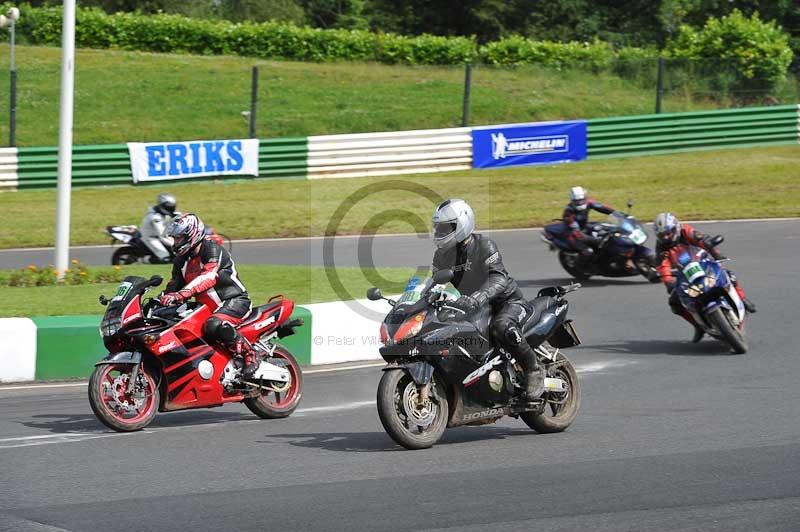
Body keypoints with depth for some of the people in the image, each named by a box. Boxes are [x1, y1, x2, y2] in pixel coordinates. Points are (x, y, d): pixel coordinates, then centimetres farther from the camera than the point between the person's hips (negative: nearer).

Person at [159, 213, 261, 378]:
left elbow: (209, 276, -33)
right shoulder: (181, 259, 10)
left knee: (214, 326, -37)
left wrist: (181, 294, -44)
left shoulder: (212, 248, -17)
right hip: (206, 306, 9)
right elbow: (174, 284, 14)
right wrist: (163, 299, -7)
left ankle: (250, 355, -22)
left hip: (234, 301, -9)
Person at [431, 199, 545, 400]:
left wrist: (476, 299, -52)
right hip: (475, 309, 8)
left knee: (502, 327, -40)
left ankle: (534, 369, -21)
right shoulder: (442, 255, 3)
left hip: (507, 301, -8)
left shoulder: (483, 245, -20)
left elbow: (499, 278, -34)